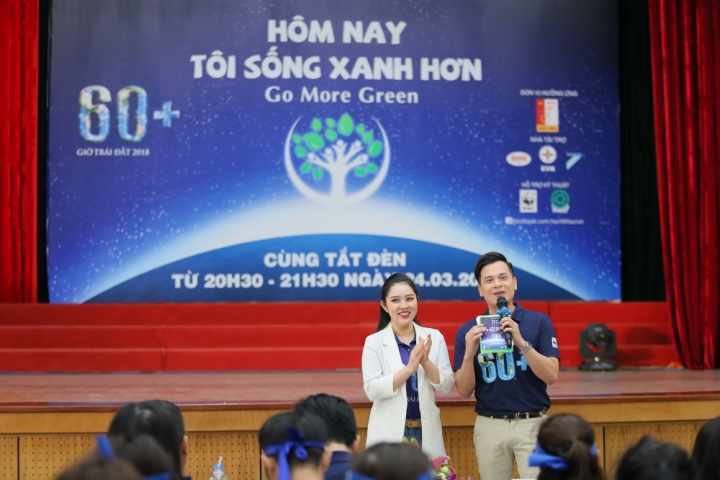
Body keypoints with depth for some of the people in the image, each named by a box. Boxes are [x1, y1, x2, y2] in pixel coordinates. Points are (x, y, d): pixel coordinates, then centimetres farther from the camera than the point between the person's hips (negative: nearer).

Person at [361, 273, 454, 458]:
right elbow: (372, 390, -12)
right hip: (389, 434, -2)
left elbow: (447, 386, 0)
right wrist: (409, 368, -22)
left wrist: (426, 362, -17)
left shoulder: (434, 337, 3)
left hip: (426, 431, 2)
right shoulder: (374, 342, -3)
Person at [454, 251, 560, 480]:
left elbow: (551, 376, -9)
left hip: (532, 424, -2)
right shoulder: (468, 331, 3)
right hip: (489, 426, 2)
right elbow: (464, 391, 1)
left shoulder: (539, 322, -1)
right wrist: (469, 353, -16)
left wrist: (521, 342, -22)